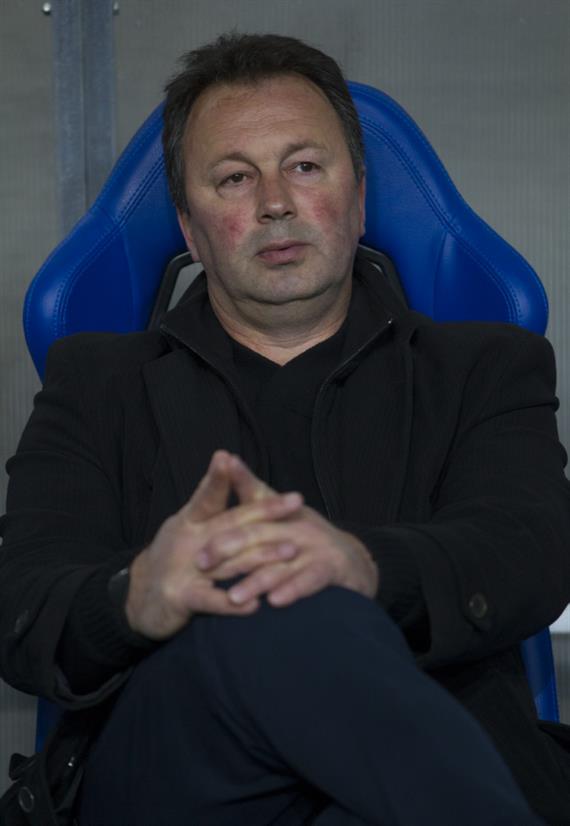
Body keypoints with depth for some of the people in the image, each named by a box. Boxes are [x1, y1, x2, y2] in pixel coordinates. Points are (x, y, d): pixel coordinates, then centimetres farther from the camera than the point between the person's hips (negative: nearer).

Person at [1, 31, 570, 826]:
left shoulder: (488, 369, 19)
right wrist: (139, 596, -23)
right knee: (274, 621, -33)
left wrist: (362, 566, -26)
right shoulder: (97, 383, 20)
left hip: (439, 758, 0)